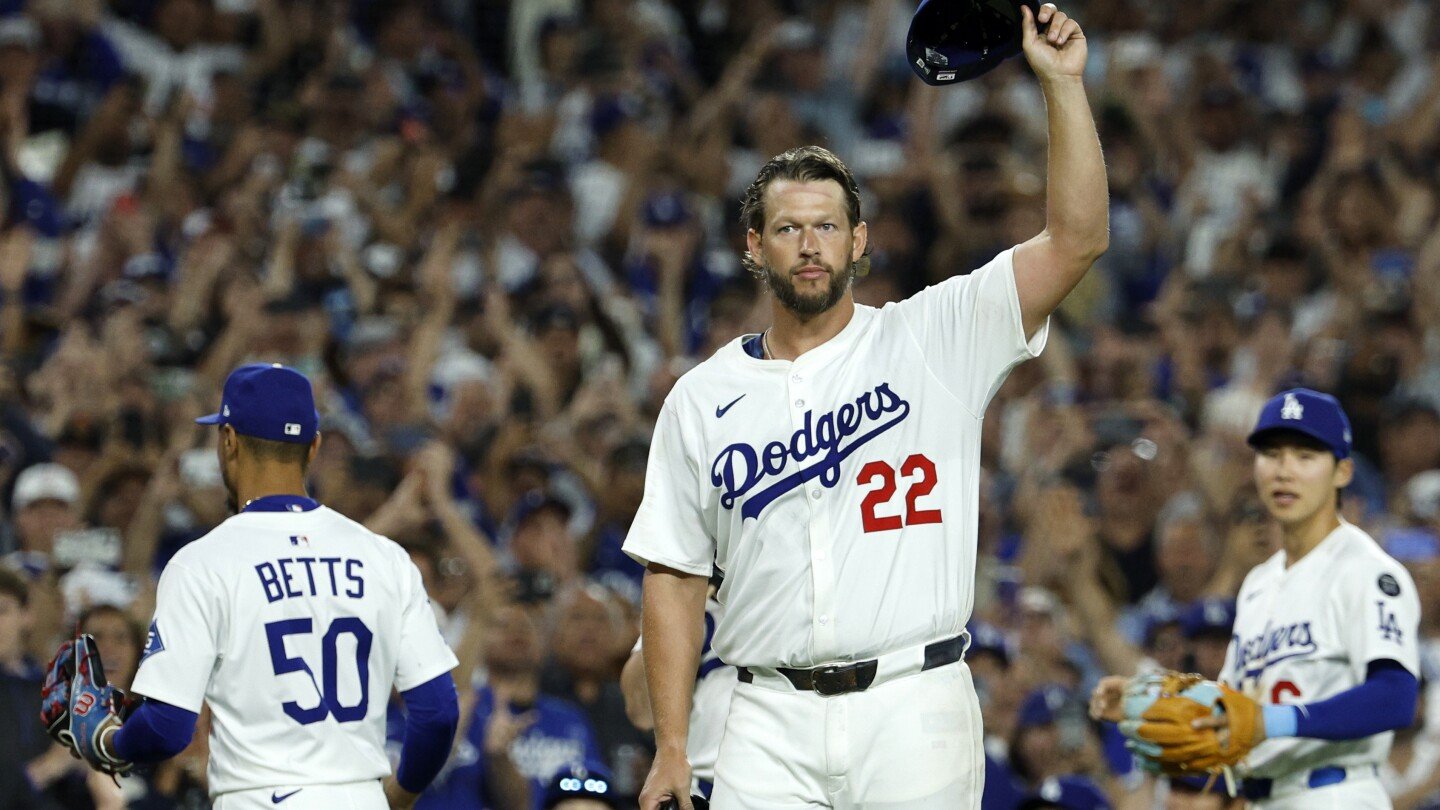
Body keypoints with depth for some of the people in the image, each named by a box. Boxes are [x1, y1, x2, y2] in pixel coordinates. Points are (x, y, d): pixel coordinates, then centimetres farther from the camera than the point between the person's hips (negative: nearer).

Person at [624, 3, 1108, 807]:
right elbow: (674, 579, 12)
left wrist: (1062, 82, -11)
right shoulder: (703, 399, 11)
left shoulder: (931, 341, 5)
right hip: (773, 722, 2)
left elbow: (1076, 240, -4)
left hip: (915, 707, -1)